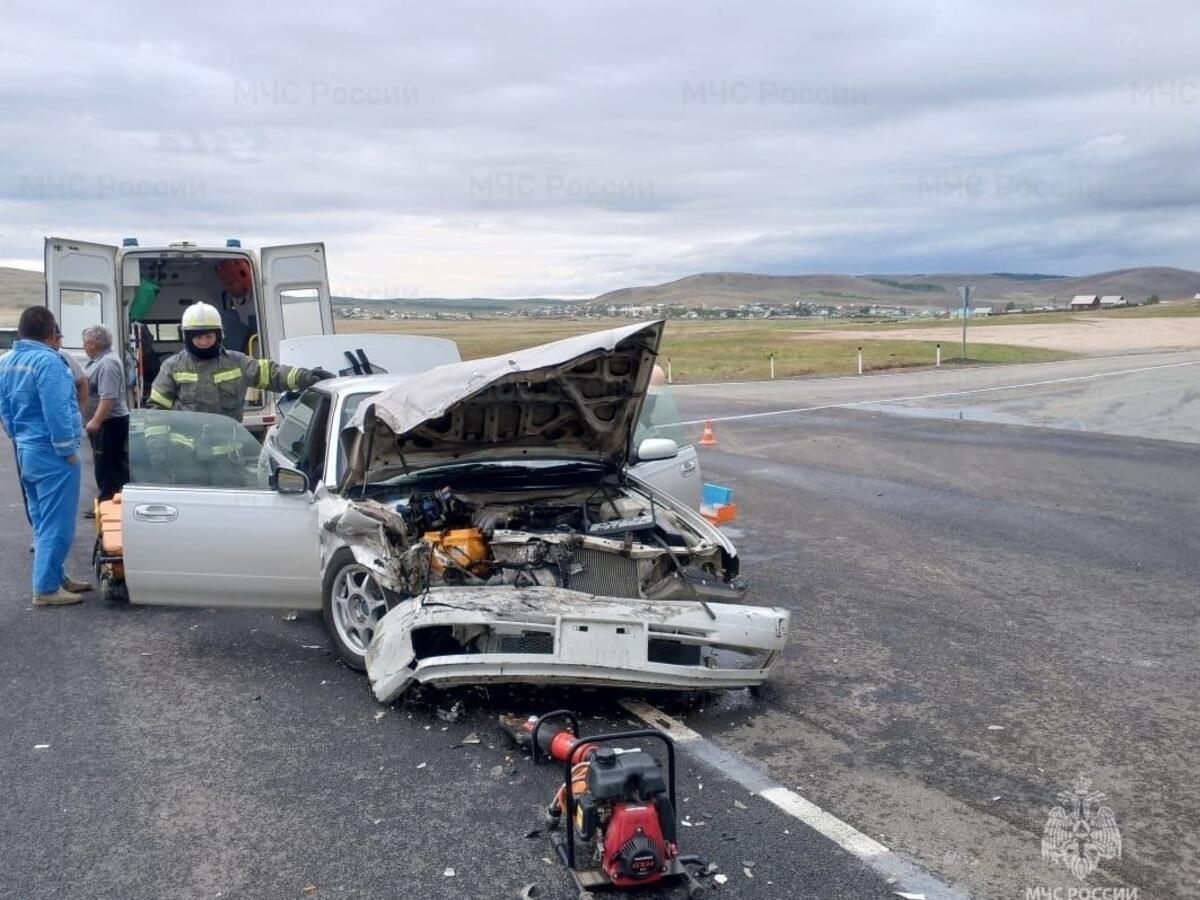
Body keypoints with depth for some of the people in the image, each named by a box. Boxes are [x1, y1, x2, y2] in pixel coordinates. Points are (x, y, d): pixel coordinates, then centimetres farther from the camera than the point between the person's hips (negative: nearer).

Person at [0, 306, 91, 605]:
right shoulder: (46, 360, -19)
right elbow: (56, 411, -23)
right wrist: (69, 449, -15)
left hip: (26, 451, 10)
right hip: (51, 453, -10)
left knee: (42, 521, 17)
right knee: (57, 524, -3)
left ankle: (56, 576, 26)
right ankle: (46, 588, 0)